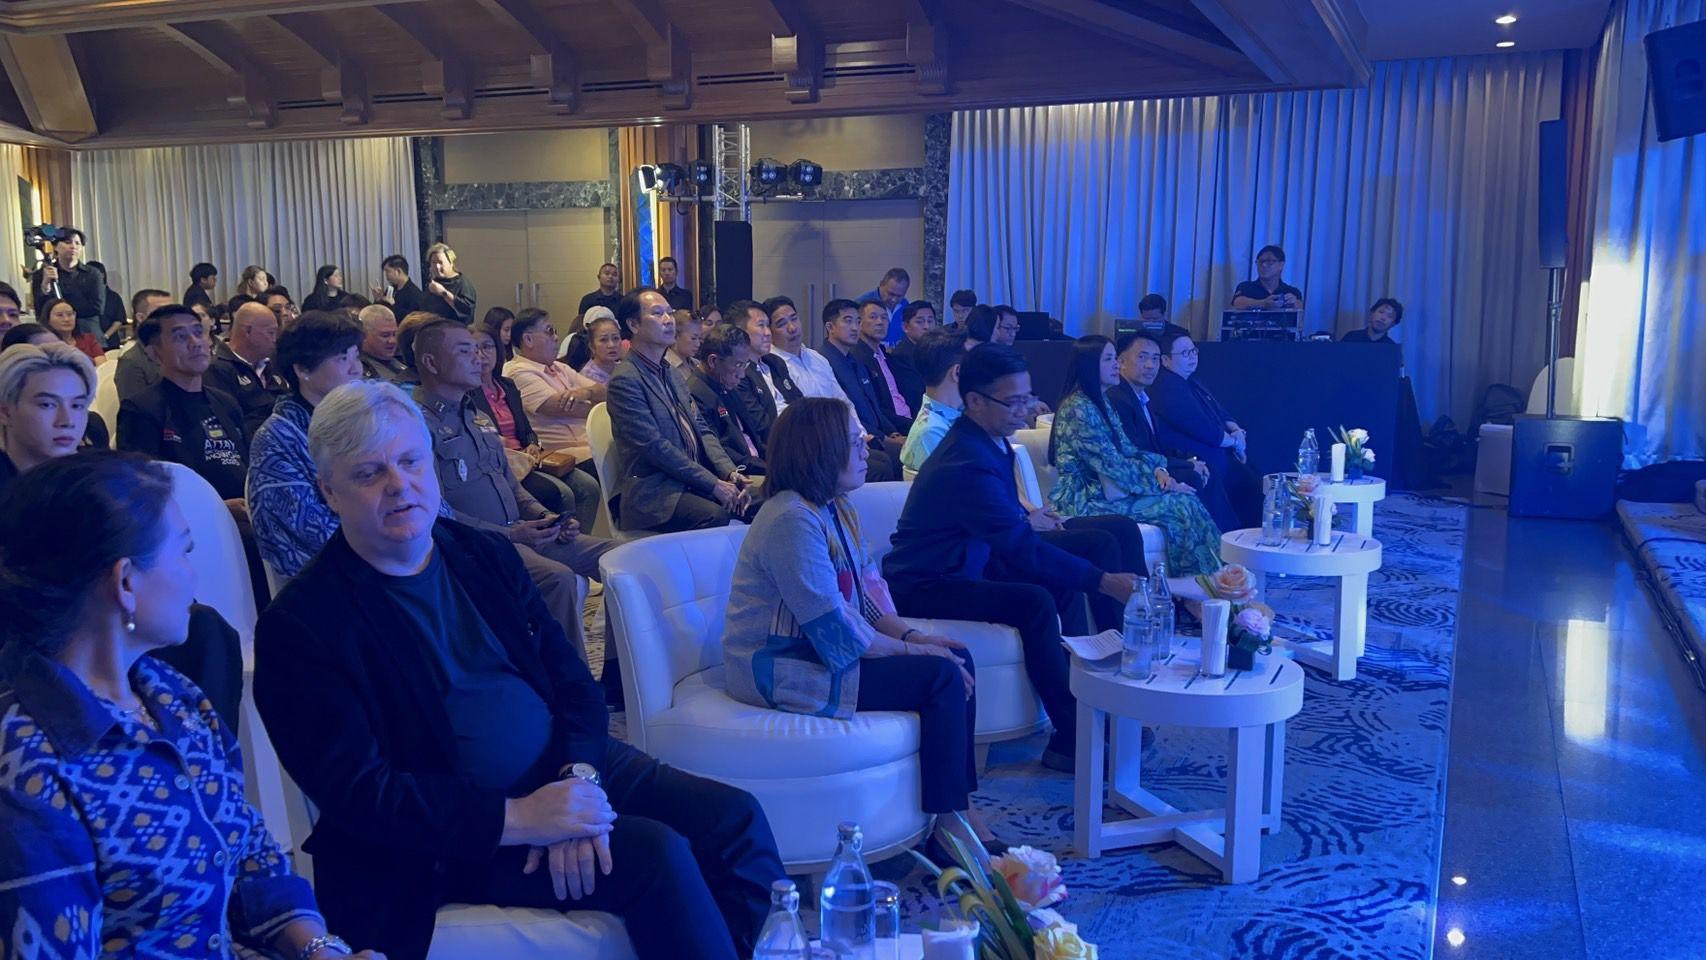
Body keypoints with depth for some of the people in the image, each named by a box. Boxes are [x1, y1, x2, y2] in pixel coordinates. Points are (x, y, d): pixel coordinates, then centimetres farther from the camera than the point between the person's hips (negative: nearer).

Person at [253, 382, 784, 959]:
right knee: (656, 854, -24)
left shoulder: (486, 554, 9)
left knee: (734, 819, -9)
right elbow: (354, 791, -16)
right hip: (453, 833, -6)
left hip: (566, 771, 6)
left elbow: (572, 681, 8)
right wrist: (517, 819, -24)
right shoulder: (299, 625, -9)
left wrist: (578, 774, -13)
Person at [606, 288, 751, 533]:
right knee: (717, 517, -32)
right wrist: (713, 484, -15)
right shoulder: (625, 380, -9)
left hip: (690, 483, 8)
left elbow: (701, 429, 17)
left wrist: (730, 473, -2)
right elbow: (654, 446, -15)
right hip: (651, 493, -8)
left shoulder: (673, 375, 20)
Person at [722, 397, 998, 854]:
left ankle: (960, 804, 5)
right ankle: (949, 823, -4)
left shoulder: (836, 509, 9)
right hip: (780, 672, -10)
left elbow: (869, 594, 12)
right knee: (943, 676, -16)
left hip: (819, 651, 10)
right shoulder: (792, 521, -23)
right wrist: (912, 649, -14)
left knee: (958, 658, 1)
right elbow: (837, 634, -24)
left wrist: (911, 633, -5)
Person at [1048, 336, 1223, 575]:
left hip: (1104, 490, 9)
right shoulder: (1079, 409, -18)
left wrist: (1158, 470, -5)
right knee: (1181, 504, -15)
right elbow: (1114, 467, -19)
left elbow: (1127, 451, 13)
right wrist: (1159, 482, -12)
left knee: (1187, 499, -7)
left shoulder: (1100, 402, 13)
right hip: (1085, 501, -9)